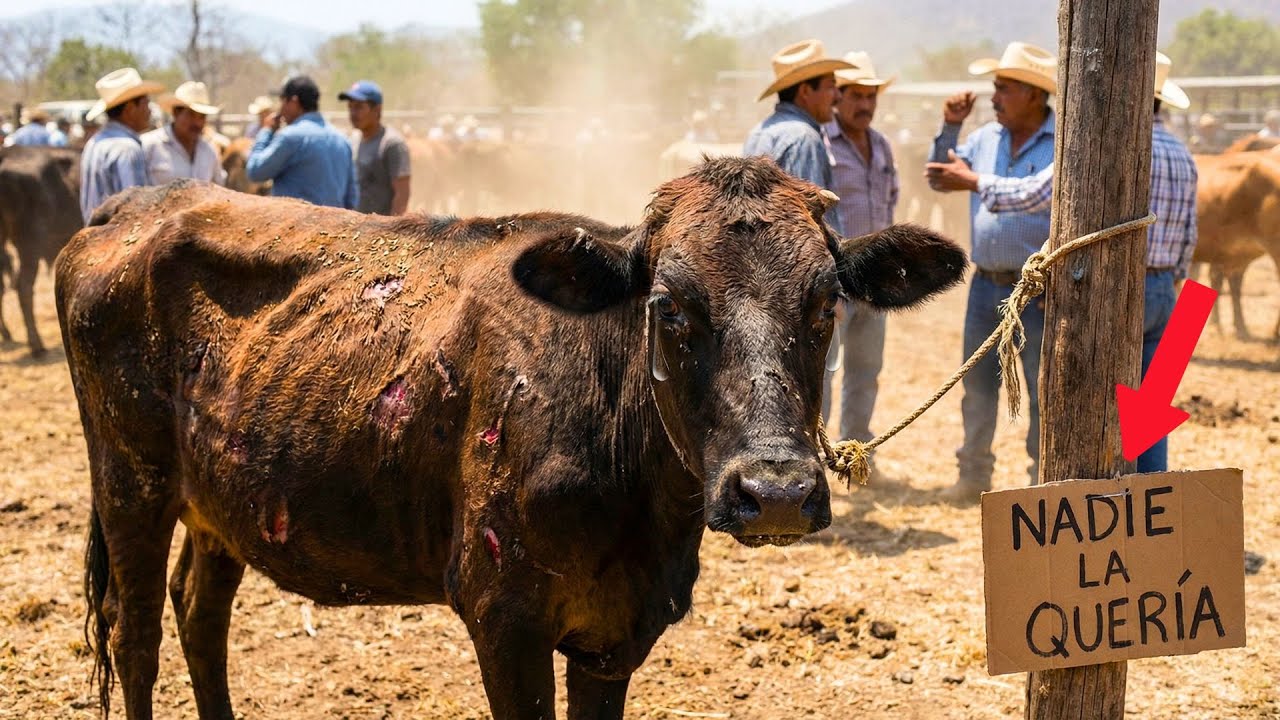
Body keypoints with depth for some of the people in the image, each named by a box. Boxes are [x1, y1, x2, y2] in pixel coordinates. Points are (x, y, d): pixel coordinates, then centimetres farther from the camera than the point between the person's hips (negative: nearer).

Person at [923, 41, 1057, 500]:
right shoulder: (986, 138, 8)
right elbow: (938, 180, 14)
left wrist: (975, 182, -19)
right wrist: (949, 128, 0)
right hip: (986, 285, 6)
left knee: (1043, 390, 0)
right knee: (977, 387, 13)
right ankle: (974, 474, 25)